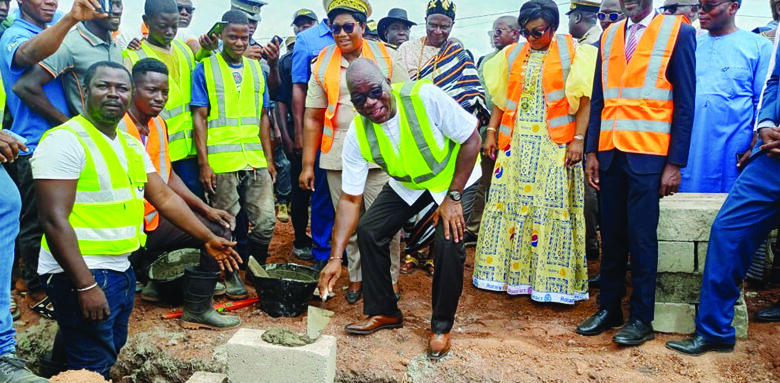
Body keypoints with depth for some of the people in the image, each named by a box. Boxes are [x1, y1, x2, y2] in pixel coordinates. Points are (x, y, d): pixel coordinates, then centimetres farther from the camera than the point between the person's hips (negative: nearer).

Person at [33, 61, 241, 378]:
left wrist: (208, 239, 11)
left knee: (111, 352, 21)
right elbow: (54, 220, -21)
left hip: (122, 270, 9)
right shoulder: (65, 141, -16)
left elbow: (165, 198, 14)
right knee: (93, 368, -1)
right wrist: (85, 286, -25)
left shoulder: (132, 145, 10)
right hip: (83, 275, -8)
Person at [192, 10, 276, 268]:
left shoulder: (256, 69, 14)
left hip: (256, 160, 4)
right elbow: (199, 118, -2)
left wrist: (269, 158, 9)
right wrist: (203, 163, -9)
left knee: (265, 221, 3)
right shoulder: (205, 68, 2)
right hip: (221, 161, -4)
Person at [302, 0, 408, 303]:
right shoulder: (323, 64, 6)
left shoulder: (386, 57, 2)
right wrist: (308, 164, 3)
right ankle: (356, 278, 24)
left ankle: (390, 279, 15)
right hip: (338, 156, 2)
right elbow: (313, 118, 6)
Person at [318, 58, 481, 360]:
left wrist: (453, 197, -23)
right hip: (406, 184, 4)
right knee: (368, 229, -7)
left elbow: (471, 140, -23)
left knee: (449, 242, -22)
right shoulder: (357, 135, -21)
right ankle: (383, 312, 14)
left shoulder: (425, 96, -33)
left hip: (454, 177, -4)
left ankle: (442, 326, 1)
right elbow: (350, 199, -17)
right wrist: (336, 258, -24)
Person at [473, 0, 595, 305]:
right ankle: (510, 272, 15)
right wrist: (492, 132, 6)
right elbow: (501, 98, 14)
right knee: (509, 203, 5)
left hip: (554, 145, -4)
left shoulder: (573, 54, -1)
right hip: (515, 143, 4)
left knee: (552, 208, -3)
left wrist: (578, 139, -13)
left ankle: (552, 280, 5)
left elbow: (584, 99, -6)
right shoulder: (512, 54, 12)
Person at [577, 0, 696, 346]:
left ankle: (641, 319, 11)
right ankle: (609, 308, 20)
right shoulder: (609, 35, 13)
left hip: (648, 154, -4)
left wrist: (675, 162, -8)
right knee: (611, 235, 9)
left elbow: (685, 103, -3)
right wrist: (592, 152, 6)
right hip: (610, 152, 4)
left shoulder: (677, 31, 0)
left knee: (641, 237, -1)